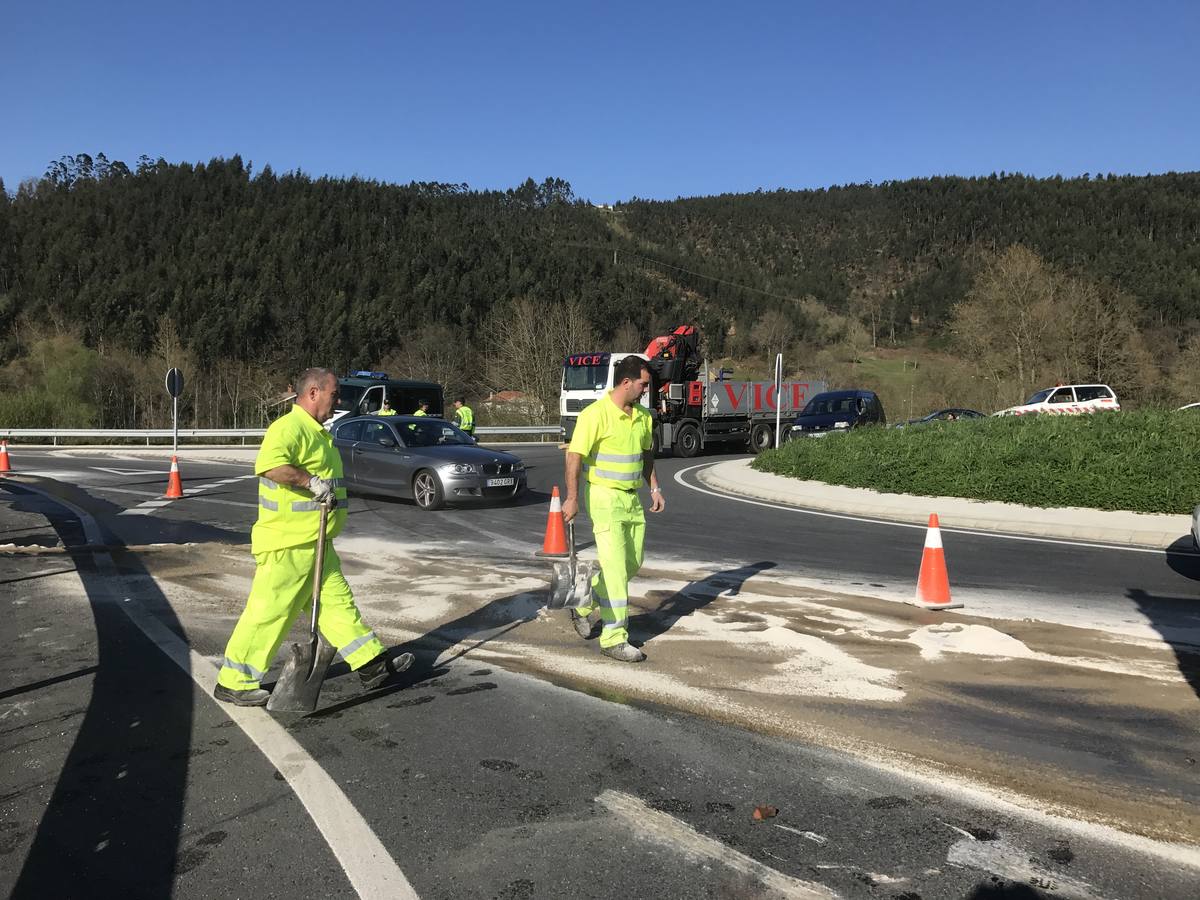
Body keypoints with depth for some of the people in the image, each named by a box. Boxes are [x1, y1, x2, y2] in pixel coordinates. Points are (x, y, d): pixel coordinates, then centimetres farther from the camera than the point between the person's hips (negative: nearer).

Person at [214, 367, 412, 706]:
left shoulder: (317, 431, 16)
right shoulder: (289, 427, -17)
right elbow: (269, 465, -36)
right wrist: (311, 482, -31)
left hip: (315, 544, 10)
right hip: (287, 545, -10)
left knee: (337, 602, 13)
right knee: (268, 613, -1)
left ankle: (374, 665, 19)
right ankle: (232, 684, 12)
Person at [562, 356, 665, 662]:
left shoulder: (643, 416, 8)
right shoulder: (596, 414, -16)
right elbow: (574, 457, -17)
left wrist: (654, 488, 13)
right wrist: (572, 499, -21)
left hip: (632, 498, 8)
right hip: (604, 497, -8)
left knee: (632, 563, 14)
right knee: (615, 567, -8)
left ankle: (584, 607, 33)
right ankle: (614, 639, 0)